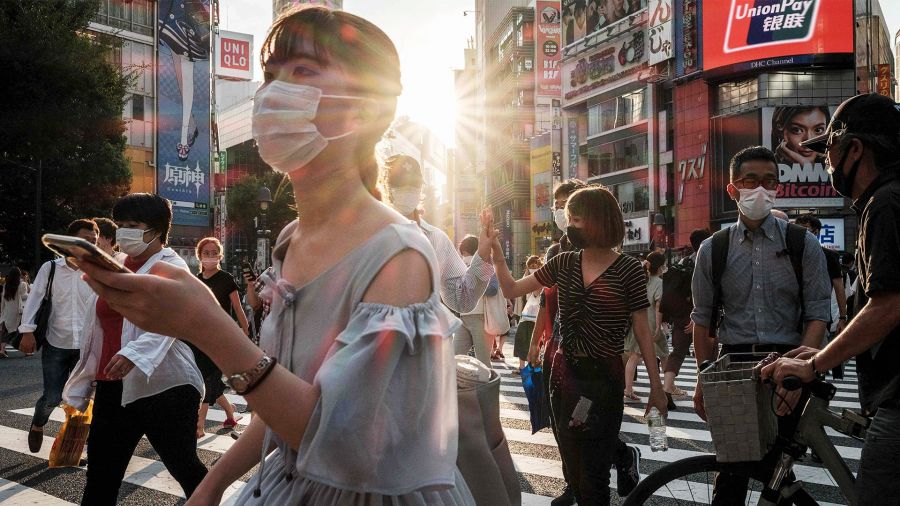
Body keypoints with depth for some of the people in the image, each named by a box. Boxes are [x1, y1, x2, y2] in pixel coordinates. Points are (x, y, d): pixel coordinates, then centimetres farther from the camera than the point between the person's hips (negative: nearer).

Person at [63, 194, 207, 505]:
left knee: (184, 468, 1)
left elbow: (168, 318, -24)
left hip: (164, 387, -7)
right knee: (100, 479, 10)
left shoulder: (170, 268, -5)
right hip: (113, 389, 7)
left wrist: (134, 353, -42)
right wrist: (81, 388, 21)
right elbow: (95, 333, 21)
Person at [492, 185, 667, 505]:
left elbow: (641, 329, -6)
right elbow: (512, 290, 8)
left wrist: (656, 386, -5)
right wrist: (496, 251, -3)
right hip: (564, 373, 5)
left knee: (592, 477, 2)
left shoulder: (628, 269, -9)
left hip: (604, 378, -5)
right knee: (574, 469, 17)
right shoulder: (564, 263, 3)